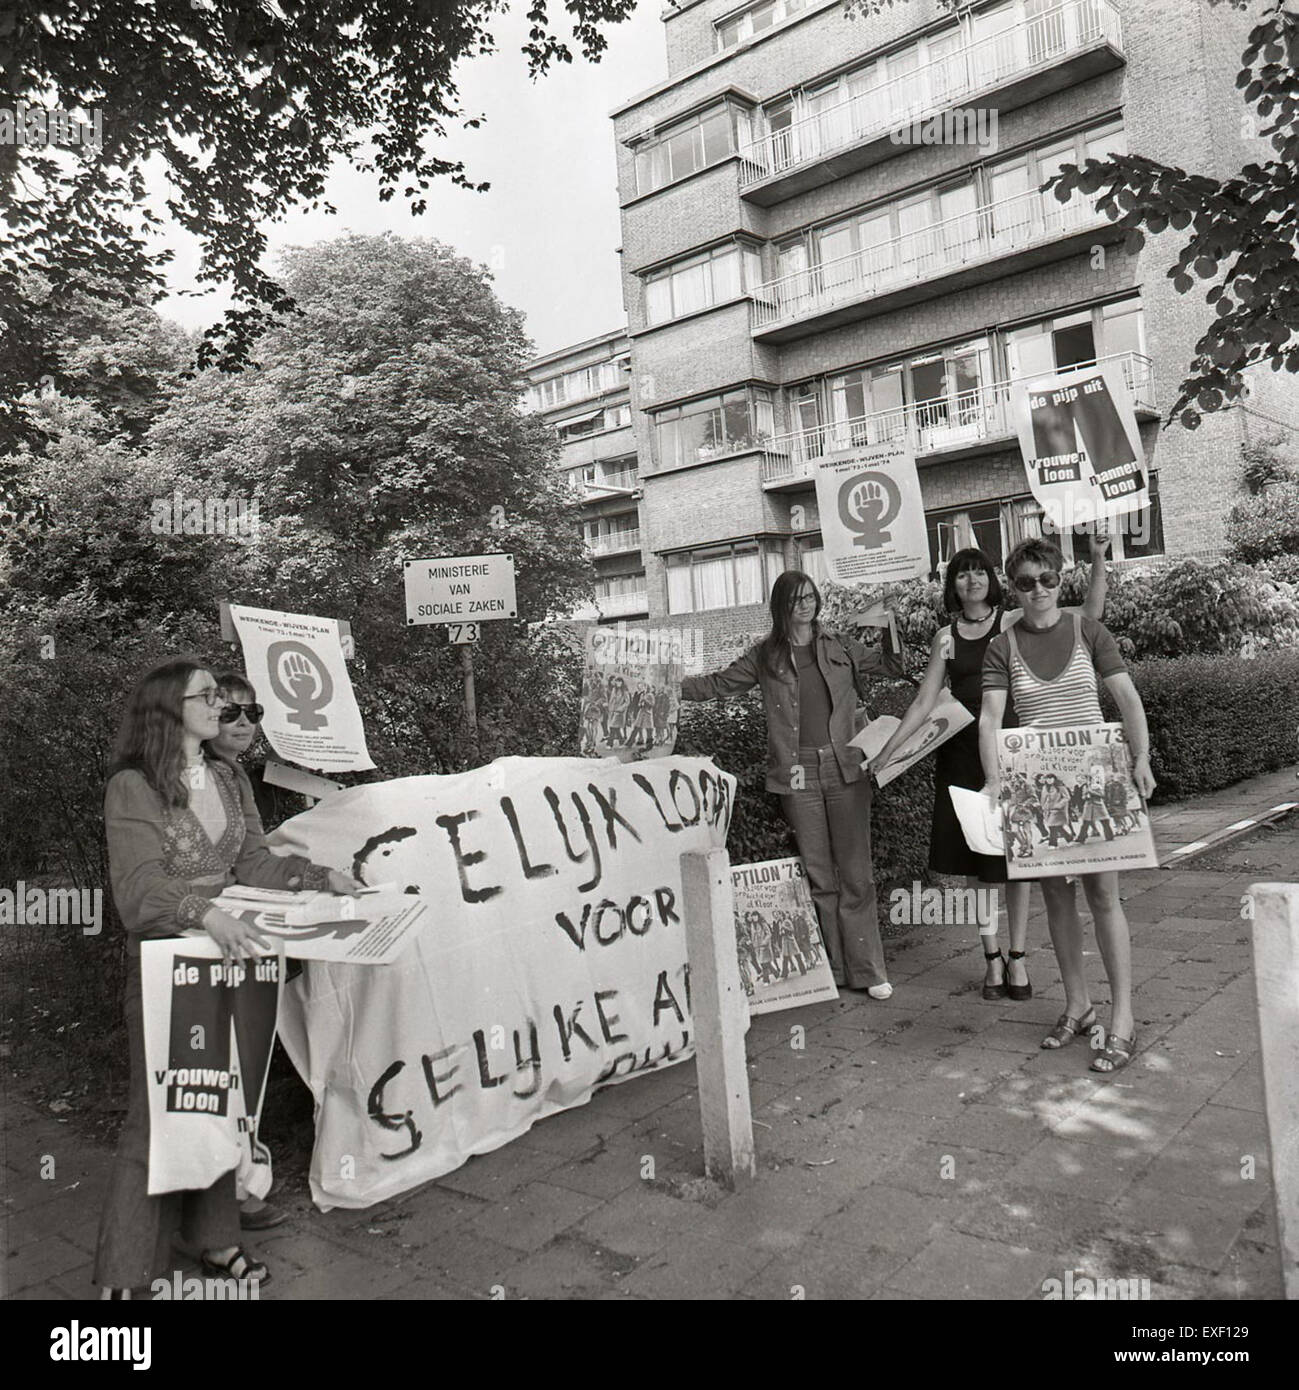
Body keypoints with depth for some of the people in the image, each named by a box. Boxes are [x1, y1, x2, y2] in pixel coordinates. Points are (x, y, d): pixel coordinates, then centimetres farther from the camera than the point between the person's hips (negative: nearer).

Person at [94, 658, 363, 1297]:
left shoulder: (230, 781, 8)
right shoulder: (132, 788, -12)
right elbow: (141, 890, -21)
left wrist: (321, 876, 0)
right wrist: (209, 915, -36)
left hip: (229, 957, 6)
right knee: (158, 1114, 0)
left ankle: (214, 1240, 28)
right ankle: (120, 1275, 15)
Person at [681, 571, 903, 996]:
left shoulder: (841, 649, 11)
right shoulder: (765, 656, 10)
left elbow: (892, 663, 18)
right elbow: (718, 685, 16)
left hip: (844, 769, 0)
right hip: (797, 776, 0)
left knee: (855, 873, -1)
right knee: (819, 877, 4)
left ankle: (868, 969, 7)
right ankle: (834, 968, 13)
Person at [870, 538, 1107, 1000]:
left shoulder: (1015, 623, 2)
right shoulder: (946, 638, 6)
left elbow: (1089, 615, -6)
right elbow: (925, 702, 4)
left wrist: (1098, 561, -18)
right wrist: (887, 750, -2)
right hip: (962, 754, 2)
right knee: (973, 860, 6)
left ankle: (1018, 957, 16)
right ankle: (992, 958, 19)